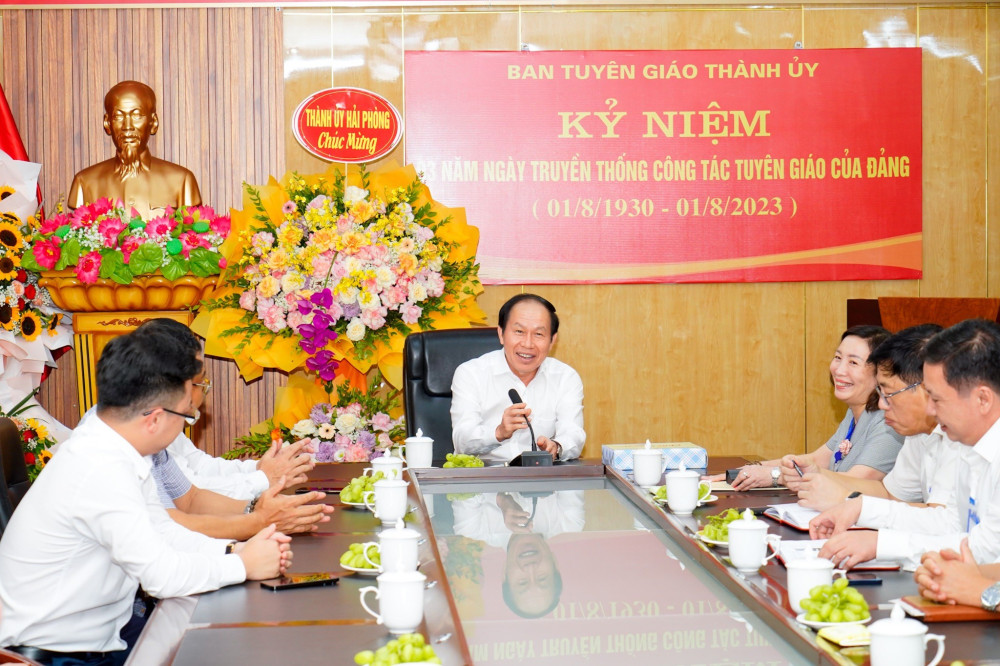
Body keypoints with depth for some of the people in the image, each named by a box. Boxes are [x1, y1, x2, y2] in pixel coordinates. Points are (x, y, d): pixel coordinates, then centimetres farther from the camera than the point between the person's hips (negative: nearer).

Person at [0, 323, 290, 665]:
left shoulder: (111, 451, 0)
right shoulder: (102, 470, -27)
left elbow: (162, 530, 9)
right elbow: (163, 575, -24)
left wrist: (233, 549, -4)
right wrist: (244, 565, -11)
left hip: (99, 637, 8)